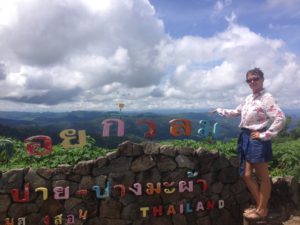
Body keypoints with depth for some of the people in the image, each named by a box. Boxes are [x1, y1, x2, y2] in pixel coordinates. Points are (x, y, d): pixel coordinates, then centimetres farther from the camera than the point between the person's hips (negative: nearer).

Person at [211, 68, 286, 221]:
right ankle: (259, 205, 28)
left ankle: (262, 210, 20)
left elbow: (281, 118, -24)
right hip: (245, 138, 8)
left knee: (263, 177, 6)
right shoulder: (249, 98, 12)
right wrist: (219, 111, 27)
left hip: (257, 140, -8)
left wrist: (264, 136, -20)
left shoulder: (266, 98, -13)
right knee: (246, 175, 12)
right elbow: (237, 112, 27)